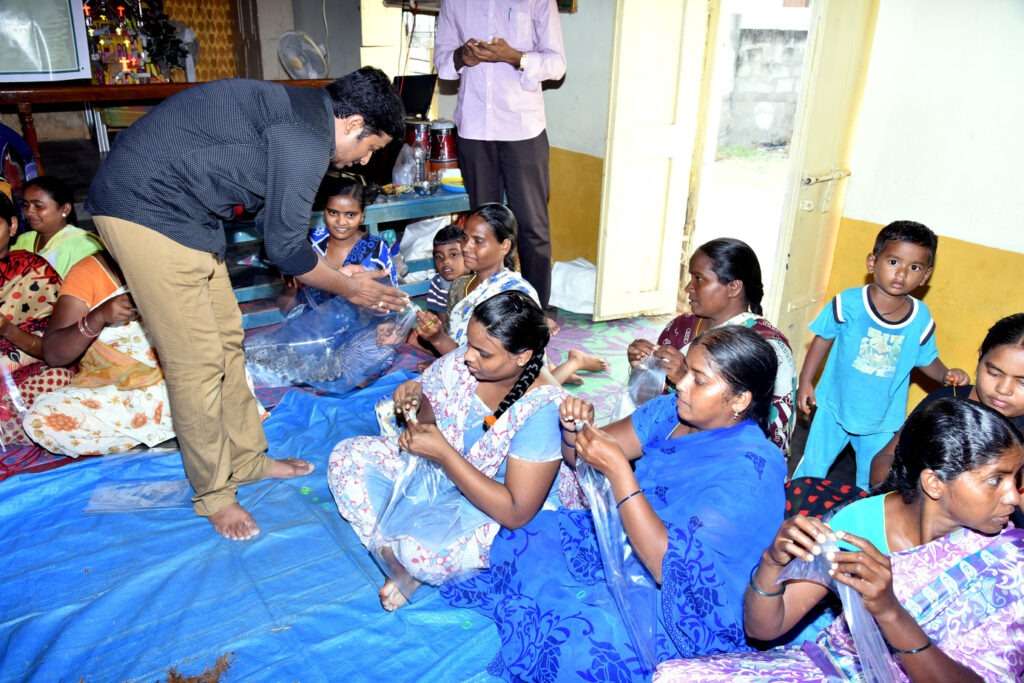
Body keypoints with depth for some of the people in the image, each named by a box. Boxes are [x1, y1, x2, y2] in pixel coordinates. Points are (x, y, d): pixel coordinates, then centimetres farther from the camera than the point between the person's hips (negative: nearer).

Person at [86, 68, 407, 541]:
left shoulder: (298, 112, 11)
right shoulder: (308, 139, -20)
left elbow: (274, 223, 19)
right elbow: (285, 247, -13)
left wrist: (335, 274, 22)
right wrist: (349, 289, 1)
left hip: (175, 207, 10)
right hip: (147, 207, -10)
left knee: (226, 338, 14)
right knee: (197, 360, -3)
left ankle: (246, 459, 28)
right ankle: (213, 493, 13)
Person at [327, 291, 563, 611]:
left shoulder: (542, 411, -31)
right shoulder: (463, 361, -15)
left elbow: (516, 514, -29)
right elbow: (430, 422, 3)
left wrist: (444, 453, -31)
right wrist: (416, 402, -22)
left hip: (486, 510, -7)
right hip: (434, 471, 7)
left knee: (422, 552, -33)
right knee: (346, 457, -1)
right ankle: (398, 559, -5)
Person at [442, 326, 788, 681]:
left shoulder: (749, 469, -26)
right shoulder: (672, 411, -5)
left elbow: (667, 565, -30)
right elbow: (579, 458, 1)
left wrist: (617, 469, -32)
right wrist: (574, 427, -22)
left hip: (682, 613, -7)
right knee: (521, 537, 2)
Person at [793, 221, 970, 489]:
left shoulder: (922, 318, -13)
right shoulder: (848, 302, -20)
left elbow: (927, 359, 3)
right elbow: (823, 339, -7)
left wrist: (946, 375, -18)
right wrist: (805, 382, -5)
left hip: (882, 417, 2)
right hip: (836, 405, -1)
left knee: (872, 481, 20)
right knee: (812, 468, 15)